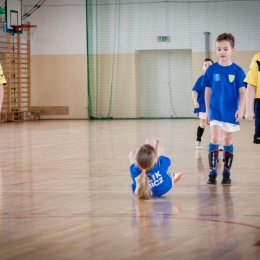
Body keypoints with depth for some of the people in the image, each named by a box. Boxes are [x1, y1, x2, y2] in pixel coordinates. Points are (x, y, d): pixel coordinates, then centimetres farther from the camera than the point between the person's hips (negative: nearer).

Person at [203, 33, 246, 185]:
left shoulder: (237, 71, -4)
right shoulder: (211, 70, -1)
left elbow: (242, 91, -5)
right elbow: (208, 91, 5)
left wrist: (241, 109, -17)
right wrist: (207, 111, 7)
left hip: (231, 112, 0)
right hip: (215, 111, 0)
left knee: (228, 141, 9)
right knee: (215, 139, -12)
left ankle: (227, 173, 18)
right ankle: (213, 172, -10)